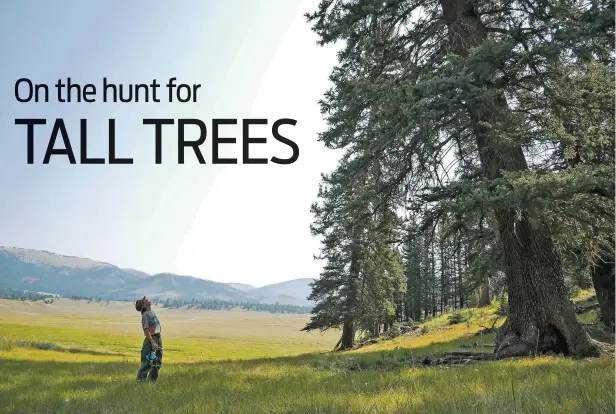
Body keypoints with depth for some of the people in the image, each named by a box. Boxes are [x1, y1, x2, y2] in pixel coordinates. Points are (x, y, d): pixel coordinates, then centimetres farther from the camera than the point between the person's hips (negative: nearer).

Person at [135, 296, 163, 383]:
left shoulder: (152, 312, 14)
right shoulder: (145, 315, -12)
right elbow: (146, 330, -20)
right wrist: (152, 342, -26)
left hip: (158, 339, 9)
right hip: (151, 339, -9)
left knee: (157, 363, 13)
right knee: (147, 363, -8)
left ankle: (151, 381, 21)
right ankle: (140, 381, -3)